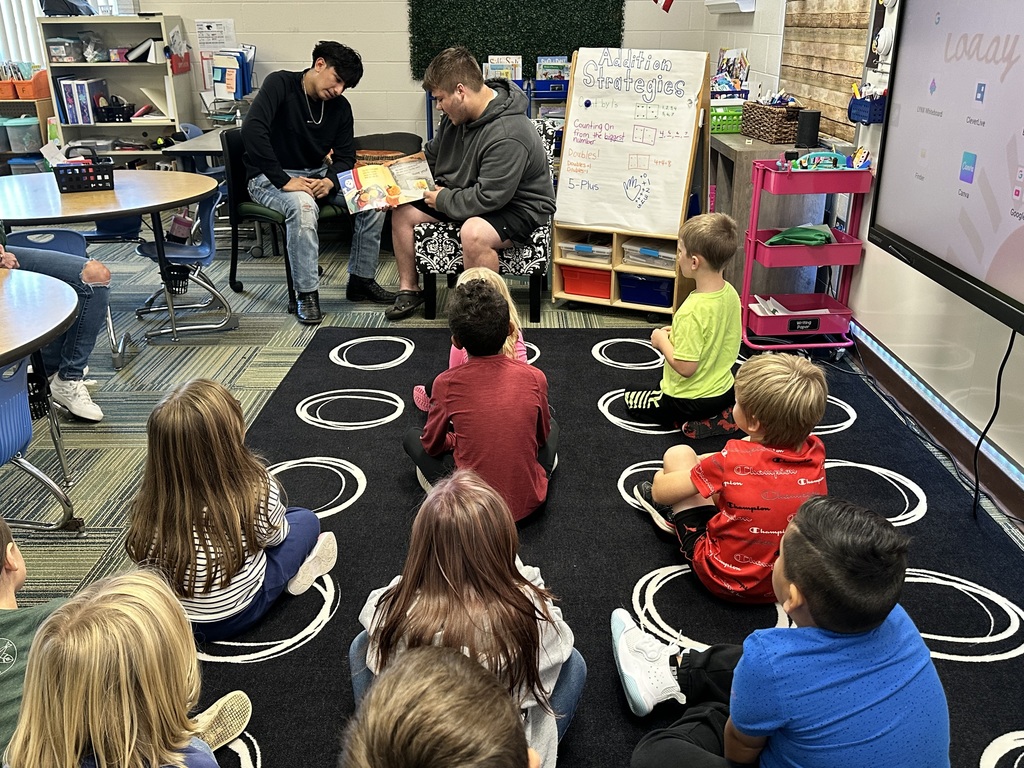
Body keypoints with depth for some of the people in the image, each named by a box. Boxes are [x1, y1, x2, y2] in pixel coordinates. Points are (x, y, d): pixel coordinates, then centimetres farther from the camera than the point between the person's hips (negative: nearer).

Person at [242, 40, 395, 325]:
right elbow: (252, 130, -29)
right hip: (271, 178, -6)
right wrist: (284, 182, -33)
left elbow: (346, 156, 4)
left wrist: (330, 181, -20)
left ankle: (361, 280, -2)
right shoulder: (280, 84, -16)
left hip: (319, 176, 6)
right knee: (303, 205, -38)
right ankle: (307, 294, -27)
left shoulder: (340, 106, 2)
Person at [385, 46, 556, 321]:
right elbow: (432, 154, 16)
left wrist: (443, 199, -17)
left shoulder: (508, 136, -32)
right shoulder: (457, 113, -2)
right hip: (465, 193, 10)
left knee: (473, 233, -40)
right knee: (402, 212, 4)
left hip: (517, 207, -9)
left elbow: (488, 198, -31)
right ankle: (409, 288, 17)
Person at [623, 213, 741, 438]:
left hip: (693, 401, -8)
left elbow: (685, 367, -28)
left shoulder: (692, 312, -32)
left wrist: (662, 340, -13)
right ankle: (724, 412, 11)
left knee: (630, 401, 17)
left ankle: (700, 422, -1)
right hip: (725, 391, 8)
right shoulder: (731, 293, -8)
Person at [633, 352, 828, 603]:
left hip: (724, 580, -5)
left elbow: (661, 492, -13)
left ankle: (675, 514, 33)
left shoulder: (732, 460, -27)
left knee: (679, 454, 3)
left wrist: (662, 479, 8)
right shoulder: (815, 451, -15)